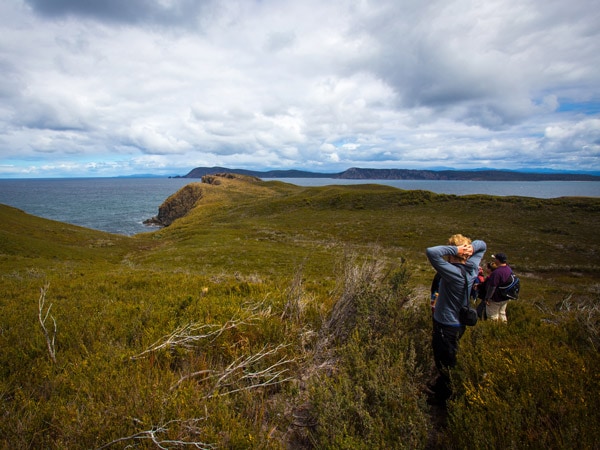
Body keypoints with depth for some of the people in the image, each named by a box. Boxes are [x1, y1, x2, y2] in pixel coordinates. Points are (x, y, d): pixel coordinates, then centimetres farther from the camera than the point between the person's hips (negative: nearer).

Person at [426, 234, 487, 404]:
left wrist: (455, 250, -33)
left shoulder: (454, 272, -32)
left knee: (444, 364, 14)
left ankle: (443, 397, 34)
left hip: (446, 326, -8)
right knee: (443, 361, 29)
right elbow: (482, 245, 9)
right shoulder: (472, 268, -8)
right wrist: (471, 247, -13)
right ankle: (440, 386, 51)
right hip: (458, 324, 9)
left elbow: (431, 252, -45)